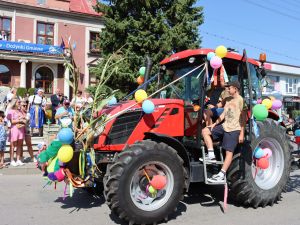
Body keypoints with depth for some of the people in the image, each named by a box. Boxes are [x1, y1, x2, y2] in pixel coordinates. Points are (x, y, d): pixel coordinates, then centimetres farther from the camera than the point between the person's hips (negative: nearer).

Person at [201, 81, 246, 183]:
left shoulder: (240, 100, -11)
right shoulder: (228, 99, 13)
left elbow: (243, 118, -13)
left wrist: (242, 133, -16)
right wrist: (215, 123, 6)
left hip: (234, 129, -9)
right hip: (224, 126, 9)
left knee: (229, 151, -6)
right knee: (205, 131, 3)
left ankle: (221, 175, -4)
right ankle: (211, 155, 1)